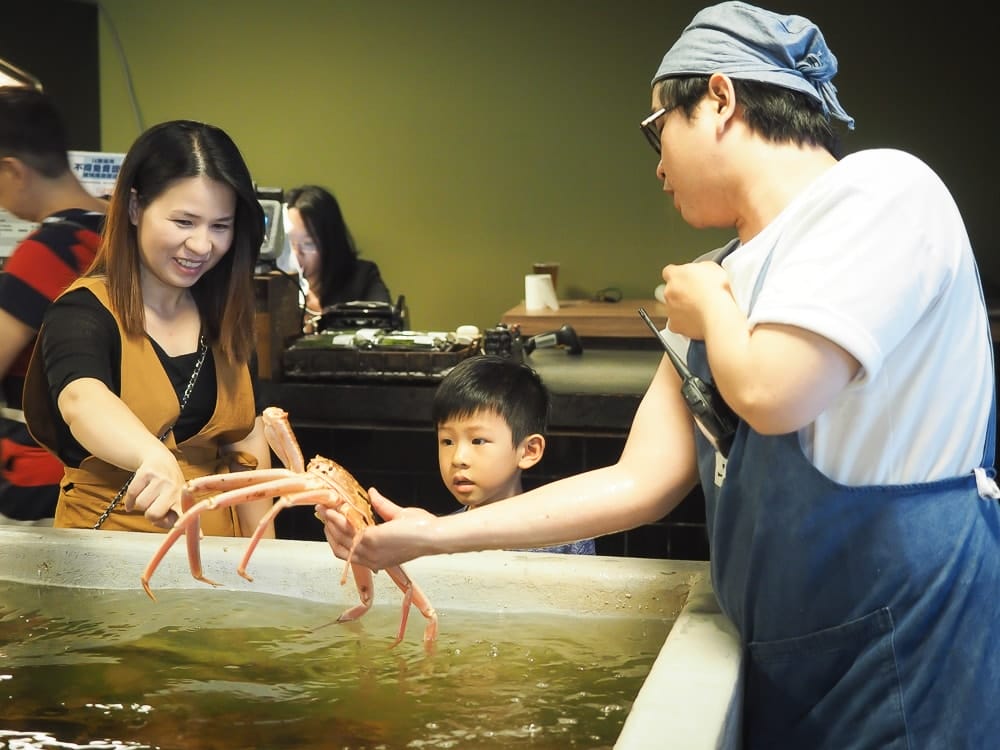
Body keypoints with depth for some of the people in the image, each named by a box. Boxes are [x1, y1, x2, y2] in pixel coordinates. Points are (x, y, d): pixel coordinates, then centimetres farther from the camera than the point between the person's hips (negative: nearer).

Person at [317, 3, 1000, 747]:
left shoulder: (880, 189, -12)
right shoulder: (711, 286, 10)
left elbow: (772, 395, -25)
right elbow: (639, 482, 7)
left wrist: (712, 309, -3)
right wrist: (434, 534, 6)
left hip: (916, 647, -6)